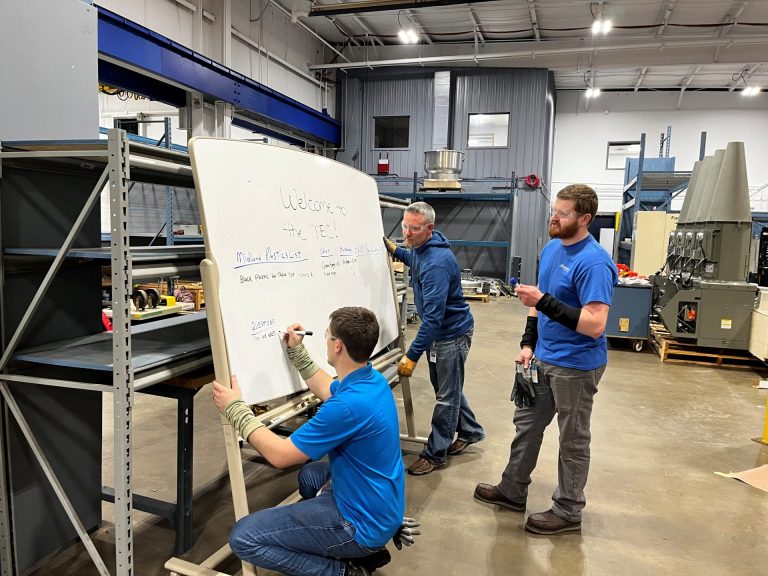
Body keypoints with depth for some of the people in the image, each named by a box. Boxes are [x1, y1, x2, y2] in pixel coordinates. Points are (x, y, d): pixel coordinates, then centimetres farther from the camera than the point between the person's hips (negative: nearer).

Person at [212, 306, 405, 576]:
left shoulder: (348, 405, -31)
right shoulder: (373, 380, -2)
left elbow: (280, 455, -22)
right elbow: (326, 390, 22)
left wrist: (235, 408, -12)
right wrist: (297, 351, 21)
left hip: (363, 523, -9)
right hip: (379, 503, 9)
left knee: (243, 538, -10)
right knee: (310, 475, 35)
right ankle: (367, 550, 21)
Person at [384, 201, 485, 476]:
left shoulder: (437, 263, -31)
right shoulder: (421, 249, -1)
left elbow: (433, 317, -34)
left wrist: (412, 356, -33)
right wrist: (395, 250, 8)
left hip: (452, 332, -10)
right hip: (439, 330, 10)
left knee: (447, 395, 5)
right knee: (447, 387, 22)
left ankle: (435, 454, 17)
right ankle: (470, 431, 41)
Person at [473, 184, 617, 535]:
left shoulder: (593, 263, -23)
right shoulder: (552, 247, 5)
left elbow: (595, 324, -29)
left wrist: (545, 302, -31)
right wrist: (528, 343, 8)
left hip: (575, 366, -9)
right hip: (544, 358, 9)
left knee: (572, 440, 8)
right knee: (527, 424, 19)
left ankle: (568, 511, 27)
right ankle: (512, 490, 36)